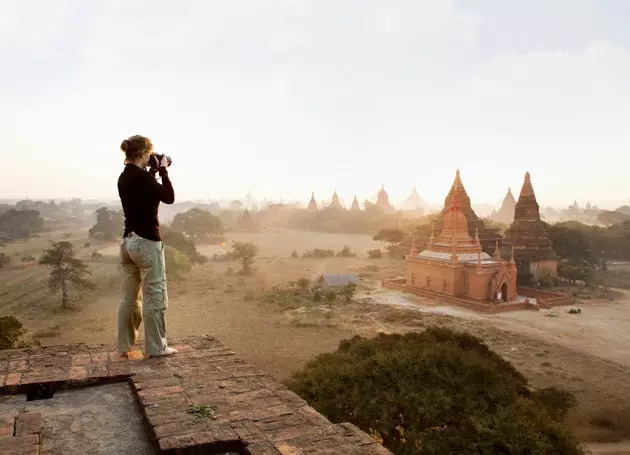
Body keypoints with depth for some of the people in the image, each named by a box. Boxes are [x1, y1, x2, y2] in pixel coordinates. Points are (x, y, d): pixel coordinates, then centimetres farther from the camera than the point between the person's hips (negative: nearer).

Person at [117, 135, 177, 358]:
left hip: (128, 240, 9)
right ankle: (156, 347, 7)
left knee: (129, 297, 13)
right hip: (147, 242, -9)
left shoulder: (124, 178, 10)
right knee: (155, 296, 1)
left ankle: (125, 346, 18)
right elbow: (169, 197, -10)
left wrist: (153, 172, 15)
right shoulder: (142, 177, -16)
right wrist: (163, 170, -2)